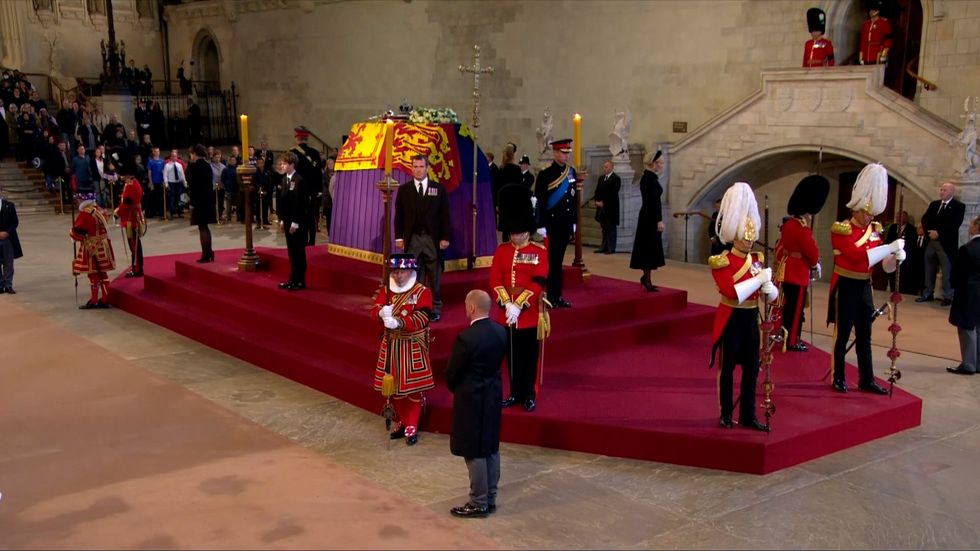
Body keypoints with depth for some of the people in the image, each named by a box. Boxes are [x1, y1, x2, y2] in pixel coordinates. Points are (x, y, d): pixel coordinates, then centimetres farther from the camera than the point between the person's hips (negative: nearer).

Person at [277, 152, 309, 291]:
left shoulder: (299, 180, -15)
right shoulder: (285, 180, 12)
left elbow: (299, 202, -18)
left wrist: (295, 223, -19)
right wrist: (282, 219, 12)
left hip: (298, 222, -8)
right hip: (288, 220, 8)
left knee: (299, 252, -1)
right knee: (291, 252, 12)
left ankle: (300, 281, 5)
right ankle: (293, 279, 19)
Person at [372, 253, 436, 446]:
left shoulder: (423, 292, -8)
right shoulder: (386, 290, 8)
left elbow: (422, 317, -20)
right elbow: (375, 308, -3)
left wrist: (398, 322, -32)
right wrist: (382, 312, -28)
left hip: (413, 348, -5)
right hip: (391, 346, 5)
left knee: (414, 388, 0)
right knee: (395, 387, 12)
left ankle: (412, 428, 9)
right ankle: (401, 423, 27)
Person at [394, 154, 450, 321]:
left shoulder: (439, 189, 4)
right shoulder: (403, 189, 7)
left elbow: (444, 215, 3)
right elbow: (399, 215, 7)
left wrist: (445, 237, -2)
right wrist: (399, 237, 1)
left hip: (433, 238, -1)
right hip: (412, 239, 1)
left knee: (434, 276, 2)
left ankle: (435, 309, 9)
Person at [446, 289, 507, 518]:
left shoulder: (466, 338, -23)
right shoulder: (500, 332, -1)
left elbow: (452, 372, -12)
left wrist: (454, 388, 8)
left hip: (471, 399, -8)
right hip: (493, 395, 8)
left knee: (474, 453, 2)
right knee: (491, 448, 15)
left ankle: (478, 504, 10)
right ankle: (490, 498, 25)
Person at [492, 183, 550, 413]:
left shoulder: (539, 252, -5)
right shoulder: (502, 250, 5)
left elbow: (538, 283, -13)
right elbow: (495, 280, -2)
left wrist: (518, 306, -20)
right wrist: (507, 304, -16)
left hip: (529, 313, -3)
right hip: (506, 312, 3)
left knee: (529, 356, 5)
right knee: (512, 356, 11)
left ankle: (530, 395, 15)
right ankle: (515, 393, 23)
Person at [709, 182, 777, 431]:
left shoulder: (758, 259, 7)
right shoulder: (722, 262, -12)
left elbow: (771, 295, 6)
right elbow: (731, 292, -25)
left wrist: (768, 287, -18)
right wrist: (758, 278, -24)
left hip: (751, 318, 6)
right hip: (731, 319, -6)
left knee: (752, 368, 8)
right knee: (728, 367, 4)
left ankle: (748, 415, 17)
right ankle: (727, 415, 15)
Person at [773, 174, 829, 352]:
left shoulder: (788, 224, 7)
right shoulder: (803, 230, -21)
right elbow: (813, 254, -15)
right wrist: (815, 265, 5)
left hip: (786, 272, 9)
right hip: (798, 275, -9)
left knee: (788, 307, 17)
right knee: (795, 309, 1)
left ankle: (787, 336, 26)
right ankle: (792, 342, 8)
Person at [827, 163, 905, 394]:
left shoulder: (874, 230, 8)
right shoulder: (841, 229, -13)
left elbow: (883, 264, 9)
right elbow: (858, 255, -26)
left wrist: (896, 257, -13)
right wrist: (890, 247, -27)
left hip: (865, 287, 6)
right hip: (846, 287, -6)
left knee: (864, 336, 11)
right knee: (842, 335, 2)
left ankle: (866, 379, 18)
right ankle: (839, 378, 13)